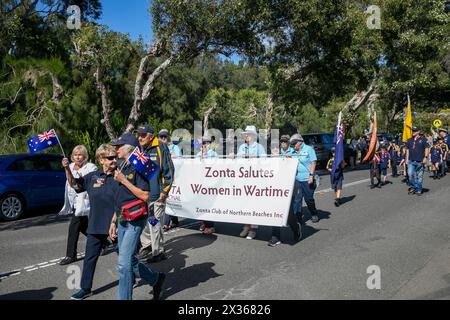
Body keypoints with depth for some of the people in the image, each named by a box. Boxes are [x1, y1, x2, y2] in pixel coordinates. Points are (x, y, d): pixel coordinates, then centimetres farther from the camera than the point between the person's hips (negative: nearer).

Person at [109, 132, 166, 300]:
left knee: (124, 263, -7)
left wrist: (123, 180, -18)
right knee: (129, 261, 16)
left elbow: (145, 196, -21)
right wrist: (113, 221, 17)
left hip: (135, 221, -9)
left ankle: (124, 297, 8)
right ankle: (156, 278, 33)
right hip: (123, 221, 9)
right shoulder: (123, 168, 14)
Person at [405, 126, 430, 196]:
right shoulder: (409, 140, 13)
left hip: (420, 161, -3)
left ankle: (419, 190, 13)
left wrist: (425, 157, -11)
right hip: (411, 161, 3)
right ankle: (412, 187, 9)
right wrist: (407, 159, 14)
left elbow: (427, 149, -1)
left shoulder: (423, 139, 1)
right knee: (410, 174, -9)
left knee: (419, 176, 3)